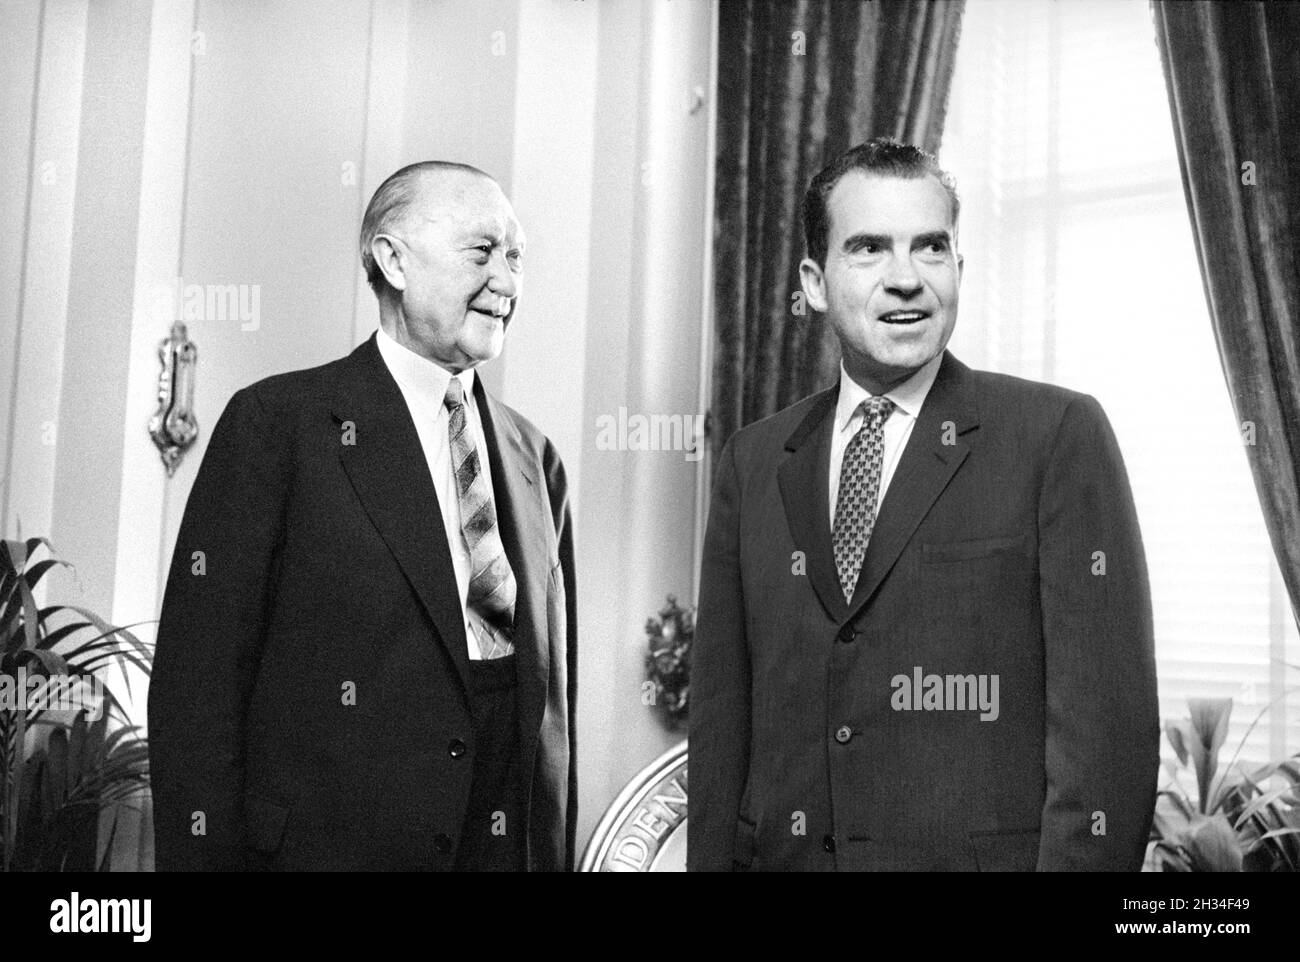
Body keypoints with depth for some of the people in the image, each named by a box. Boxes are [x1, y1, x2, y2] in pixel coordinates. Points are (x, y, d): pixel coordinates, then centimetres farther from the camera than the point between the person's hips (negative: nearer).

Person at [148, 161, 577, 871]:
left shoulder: (535, 458, 9)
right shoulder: (276, 421, -6)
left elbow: (554, 683, 9)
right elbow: (196, 685, -10)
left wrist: (560, 852, 6)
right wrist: (207, 853, -15)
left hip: (518, 843, 5)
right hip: (324, 843, -4)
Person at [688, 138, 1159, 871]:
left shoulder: (1061, 435, -7)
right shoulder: (754, 461, 5)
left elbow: (1105, 719, -11)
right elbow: (723, 712, 5)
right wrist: (712, 859, -1)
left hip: (984, 852, -3)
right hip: (784, 852, 4)